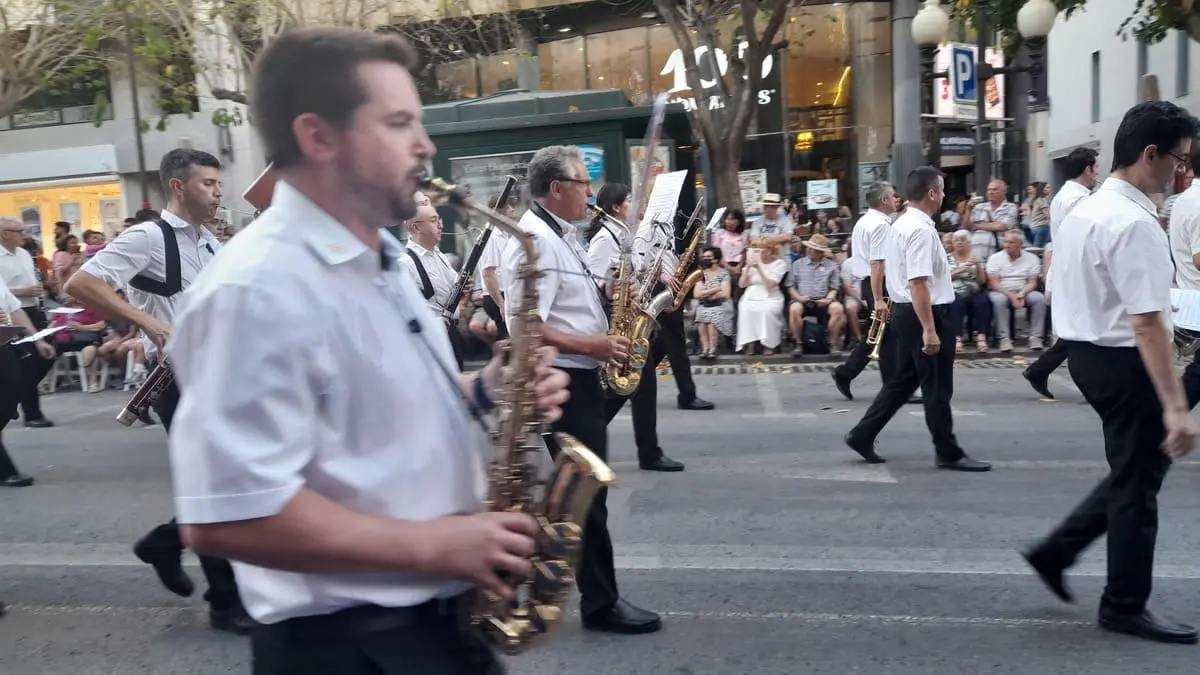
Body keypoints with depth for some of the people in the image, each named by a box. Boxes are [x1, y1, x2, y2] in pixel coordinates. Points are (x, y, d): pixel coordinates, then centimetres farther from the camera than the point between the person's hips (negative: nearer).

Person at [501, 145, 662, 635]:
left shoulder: (561, 235, 14)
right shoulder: (535, 241, -18)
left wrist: (608, 300, 7)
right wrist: (592, 347, -21)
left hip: (578, 376, 11)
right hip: (561, 381, -10)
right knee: (587, 490, -1)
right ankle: (601, 603, 12)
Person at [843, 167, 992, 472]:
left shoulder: (901, 224, 13)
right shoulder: (921, 230, -20)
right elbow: (919, 283, -26)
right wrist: (929, 329, -27)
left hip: (904, 312, 10)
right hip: (923, 314, -10)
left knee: (904, 380, 17)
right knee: (937, 388, 2)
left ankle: (862, 435, 18)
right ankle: (949, 453, 15)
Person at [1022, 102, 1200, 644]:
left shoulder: (1084, 210, 9)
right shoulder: (1136, 223, -22)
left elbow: (1060, 290, 17)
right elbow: (1148, 323, -27)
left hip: (1085, 350, 9)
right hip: (1123, 360, -9)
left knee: (1136, 468, 21)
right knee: (1137, 480, 6)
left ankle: (1056, 551, 24)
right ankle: (1125, 607, 22)